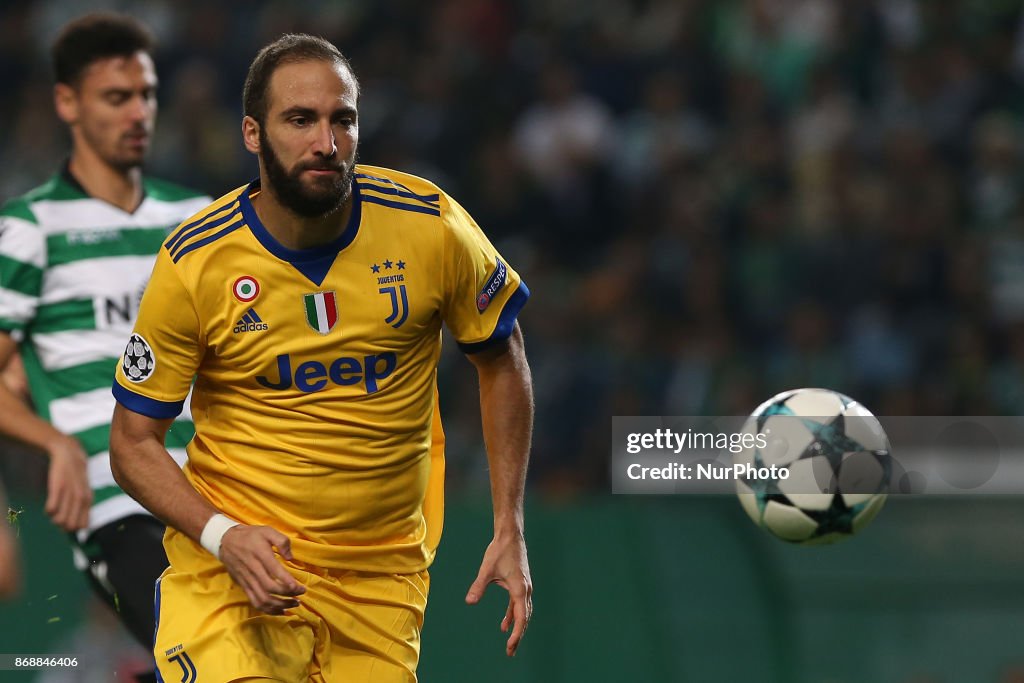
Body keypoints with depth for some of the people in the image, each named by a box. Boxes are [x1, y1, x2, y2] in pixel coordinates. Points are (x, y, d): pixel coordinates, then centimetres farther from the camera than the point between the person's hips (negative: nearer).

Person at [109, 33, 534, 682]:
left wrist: (510, 530, 4)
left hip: (382, 575, 3)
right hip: (232, 557, -3)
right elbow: (134, 444, -3)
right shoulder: (194, 264, -11)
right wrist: (222, 537, -20)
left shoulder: (432, 226, -7)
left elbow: (501, 361, 9)